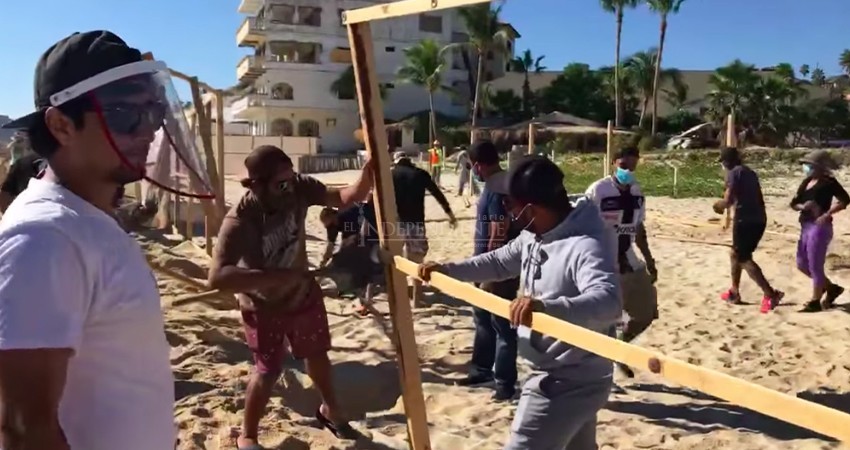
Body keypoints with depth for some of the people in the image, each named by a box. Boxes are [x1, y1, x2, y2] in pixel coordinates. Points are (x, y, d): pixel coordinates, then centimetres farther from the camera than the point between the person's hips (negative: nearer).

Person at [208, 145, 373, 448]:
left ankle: (329, 409, 49)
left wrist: (366, 178, -39)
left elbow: (344, 199, -18)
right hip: (263, 307, -5)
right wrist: (276, 276, -51)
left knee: (317, 354, 22)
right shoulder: (239, 221, -35)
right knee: (268, 372, 0)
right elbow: (217, 276, -46)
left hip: (304, 294, 5)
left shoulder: (299, 189, -23)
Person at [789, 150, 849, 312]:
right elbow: (794, 203, 10)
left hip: (820, 227, -9)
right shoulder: (806, 182, 12)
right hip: (806, 226, 9)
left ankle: (815, 301, 11)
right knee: (802, 263, 14)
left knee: (815, 265, -2)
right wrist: (803, 206, -12)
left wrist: (827, 214, -20)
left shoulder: (829, 182, -9)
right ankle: (832, 288, 31)